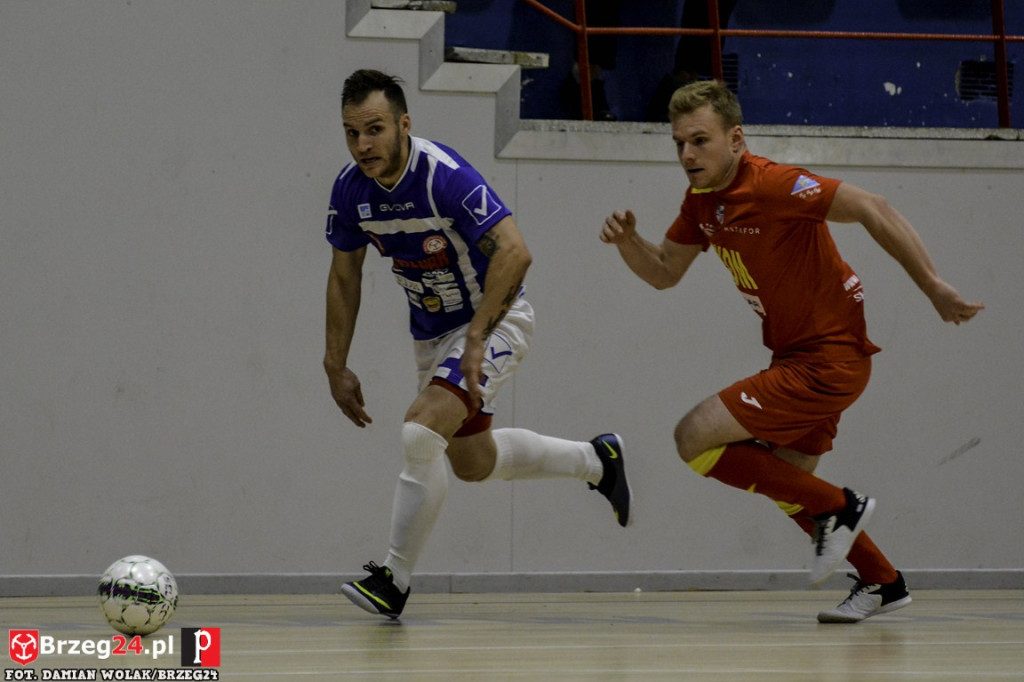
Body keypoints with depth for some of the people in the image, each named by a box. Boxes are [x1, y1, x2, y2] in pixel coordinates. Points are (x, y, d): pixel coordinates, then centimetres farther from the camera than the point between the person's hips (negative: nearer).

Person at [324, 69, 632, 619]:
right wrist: (336, 367, 4)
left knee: (421, 434, -24)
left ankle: (395, 579, -11)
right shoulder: (351, 188, -10)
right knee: (473, 462, 20)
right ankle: (595, 460, 43)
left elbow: (513, 253, -35)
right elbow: (344, 276, 5)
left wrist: (475, 339, -37)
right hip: (430, 330, 8)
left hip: (494, 320, -8)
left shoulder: (446, 176, -30)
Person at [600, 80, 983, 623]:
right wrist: (627, 241, -7)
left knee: (694, 438, -15)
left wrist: (933, 288, -23)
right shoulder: (702, 200, 4)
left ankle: (836, 507, -6)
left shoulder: (772, 186, -23)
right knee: (786, 484, 22)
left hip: (829, 359, -10)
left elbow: (872, 210, -23)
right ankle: (881, 582, 36)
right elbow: (664, 273, 15)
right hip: (795, 355, 10)